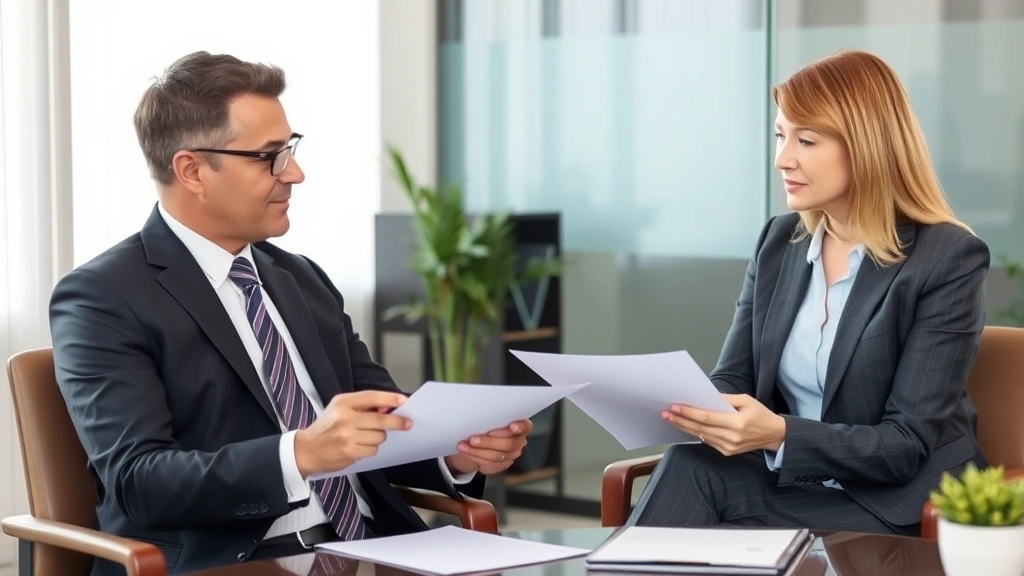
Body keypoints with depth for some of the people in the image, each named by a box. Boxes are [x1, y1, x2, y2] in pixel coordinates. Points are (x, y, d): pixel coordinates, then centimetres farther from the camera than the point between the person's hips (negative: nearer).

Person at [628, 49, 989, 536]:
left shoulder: (948, 259, -12)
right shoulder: (780, 240, 7)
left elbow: (909, 445, -16)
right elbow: (732, 380, 6)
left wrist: (779, 435, -32)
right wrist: (695, 406, -20)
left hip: (901, 510, -5)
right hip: (791, 484, 5)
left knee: (694, 474, -27)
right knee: (688, 466, -27)